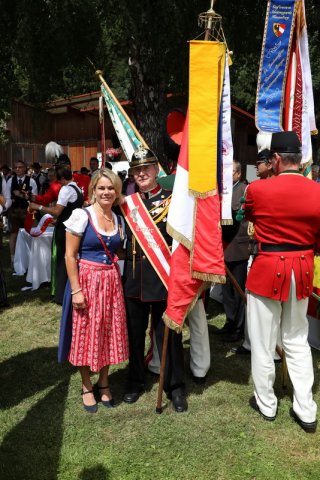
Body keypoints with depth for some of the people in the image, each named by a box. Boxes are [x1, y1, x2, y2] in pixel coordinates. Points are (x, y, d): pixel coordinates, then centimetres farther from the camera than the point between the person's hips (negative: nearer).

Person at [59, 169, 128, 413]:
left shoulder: (119, 220, 7)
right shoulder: (81, 215, -8)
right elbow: (70, 255, -10)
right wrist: (76, 290, -14)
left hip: (112, 282, 5)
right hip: (87, 280, -5)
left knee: (110, 332, 11)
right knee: (86, 333, 5)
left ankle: (103, 384, 29)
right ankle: (87, 387, 23)